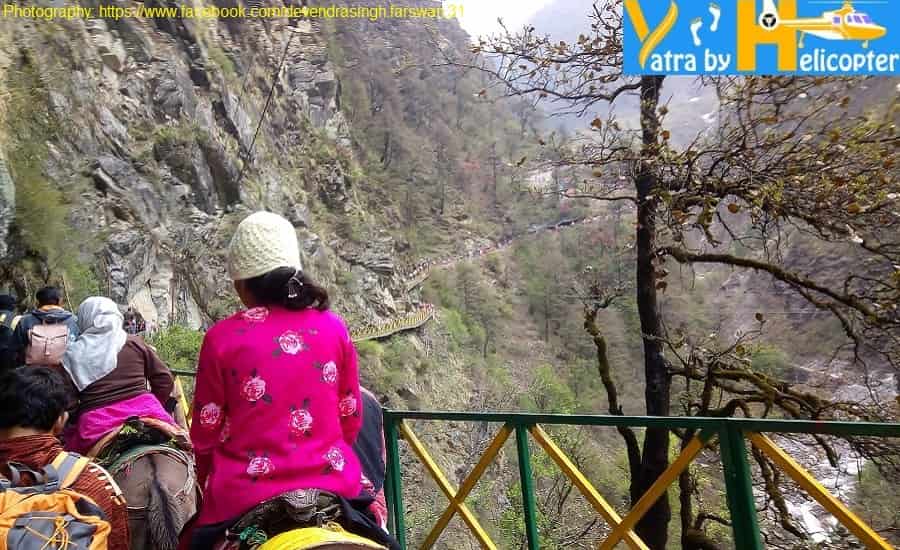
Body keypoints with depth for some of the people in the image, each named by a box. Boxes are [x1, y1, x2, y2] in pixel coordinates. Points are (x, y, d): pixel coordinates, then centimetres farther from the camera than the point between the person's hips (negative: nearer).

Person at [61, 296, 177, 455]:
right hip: (144, 411, 0)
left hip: (96, 426, 0)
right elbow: (165, 379, 7)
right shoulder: (135, 343, 7)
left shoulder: (72, 355, 6)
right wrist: (153, 407, 20)